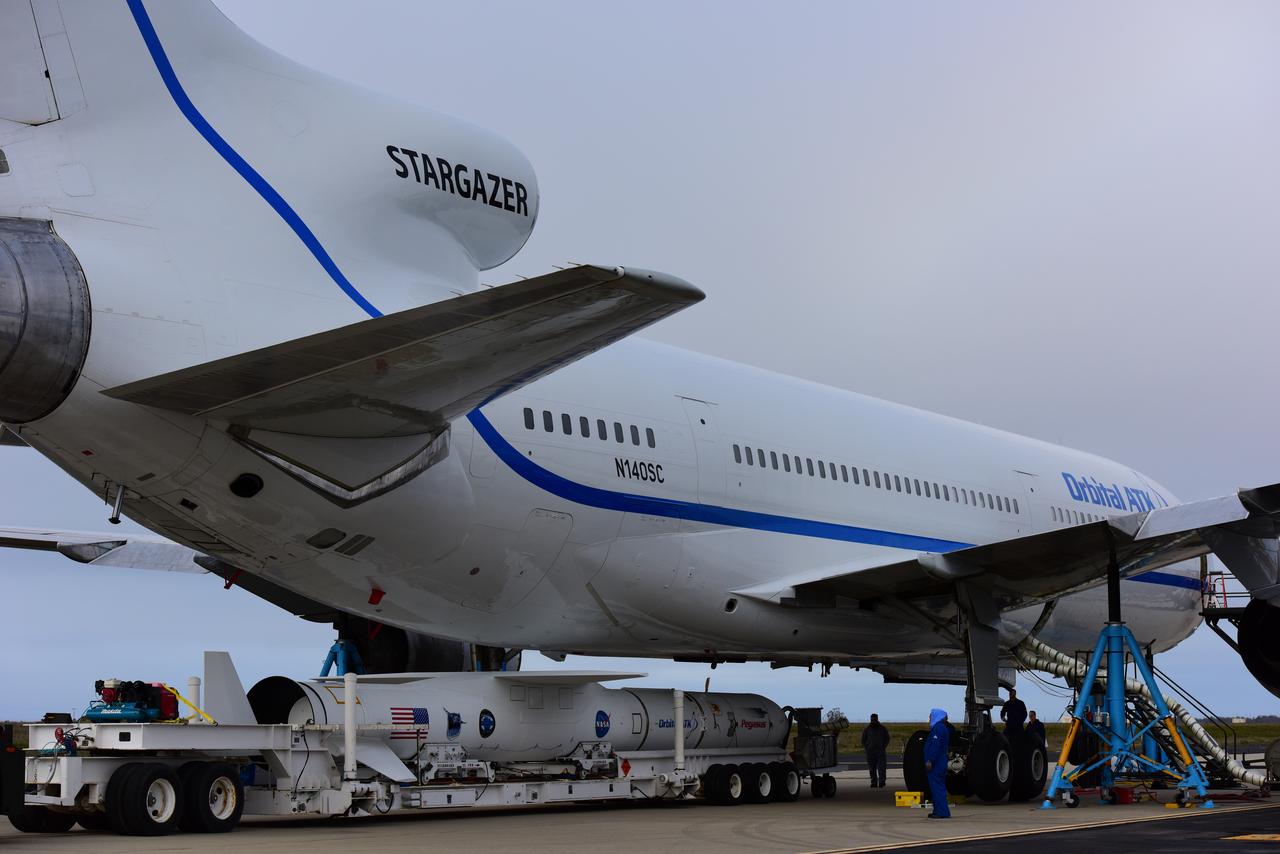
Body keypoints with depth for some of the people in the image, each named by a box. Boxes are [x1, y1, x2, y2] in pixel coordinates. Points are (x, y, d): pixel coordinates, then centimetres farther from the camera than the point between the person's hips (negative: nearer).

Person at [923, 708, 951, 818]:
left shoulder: (938, 728, -15)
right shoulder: (944, 728, 19)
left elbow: (935, 746, -23)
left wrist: (930, 760, -25)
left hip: (936, 764, -11)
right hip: (940, 763, 11)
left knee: (937, 788, -10)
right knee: (939, 787, 13)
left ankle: (942, 812, -12)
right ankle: (940, 811, 17)